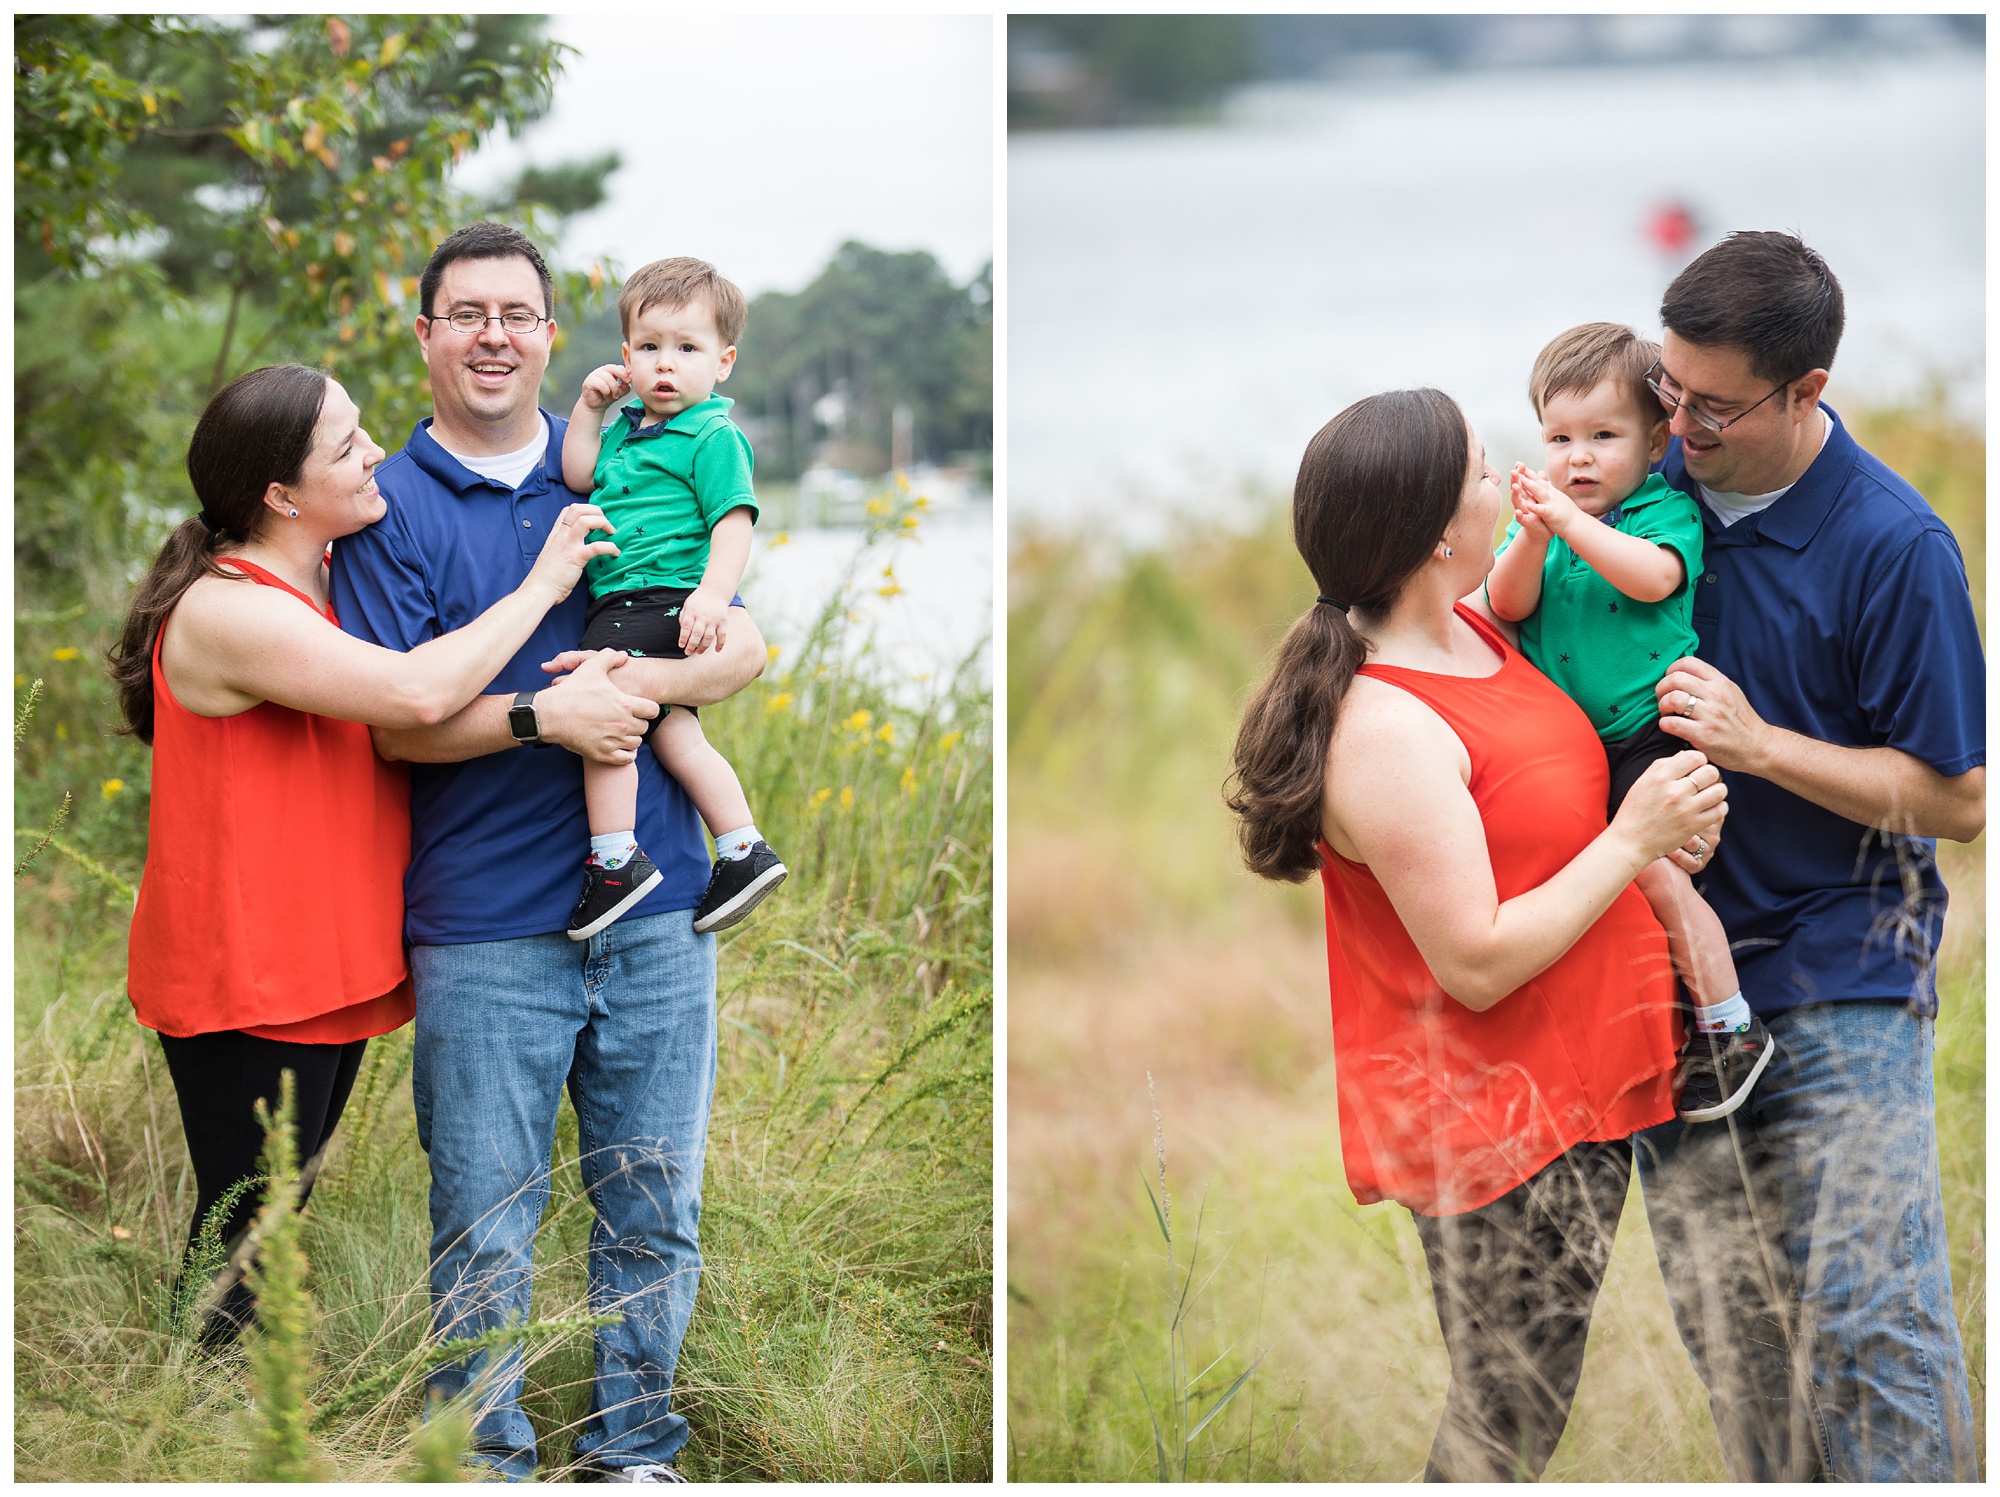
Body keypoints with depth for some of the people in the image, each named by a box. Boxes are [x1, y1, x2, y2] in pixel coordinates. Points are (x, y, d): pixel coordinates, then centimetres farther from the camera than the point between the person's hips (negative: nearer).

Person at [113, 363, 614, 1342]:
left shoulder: (326, 585, 11)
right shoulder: (225, 612, -20)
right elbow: (416, 692, -30)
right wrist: (540, 586, -17)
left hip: (326, 974, 9)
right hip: (245, 991, -9)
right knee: (244, 1248, -5)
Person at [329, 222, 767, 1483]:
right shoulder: (391, 509, 0)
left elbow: (744, 647, 7)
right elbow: (396, 719, -6)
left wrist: (643, 681, -12)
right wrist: (543, 717, -21)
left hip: (657, 913, 3)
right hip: (486, 929, -3)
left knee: (657, 1209, 9)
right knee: (485, 1229, 1)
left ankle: (633, 1449, 23)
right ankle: (488, 1464, 15)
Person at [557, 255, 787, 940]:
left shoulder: (713, 438, -7)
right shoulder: (628, 425, 20)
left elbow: (735, 519, -15)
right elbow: (579, 477, 16)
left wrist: (712, 593, -29)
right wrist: (589, 407, 8)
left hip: (659, 602, -9)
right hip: (623, 604, 9)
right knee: (673, 734, 7)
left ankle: (615, 858, -13)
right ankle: (743, 850, 10)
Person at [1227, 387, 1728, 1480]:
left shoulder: (1471, 631, 6)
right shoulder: (1386, 728, -23)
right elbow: (1479, 962, -23)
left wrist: (1654, 837, 4)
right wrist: (1630, 841, -16)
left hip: (1576, 1087, 9)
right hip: (1495, 1124, -9)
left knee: (1521, 1420, 16)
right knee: (1503, 1433, 0)